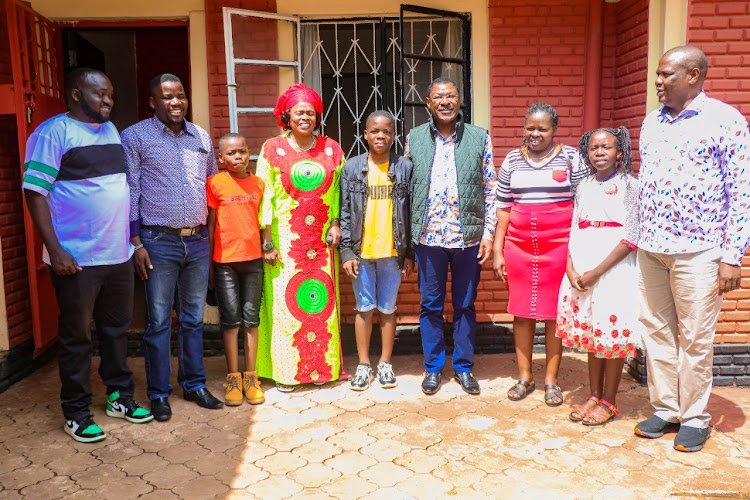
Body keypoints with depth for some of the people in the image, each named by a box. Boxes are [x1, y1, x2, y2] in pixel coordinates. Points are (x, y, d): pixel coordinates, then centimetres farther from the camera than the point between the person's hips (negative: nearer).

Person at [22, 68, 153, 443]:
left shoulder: (112, 131, 13)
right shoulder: (53, 132, -9)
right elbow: (34, 192, -13)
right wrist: (55, 251, -18)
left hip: (119, 254, 7)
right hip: (77, 259, -6)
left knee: (117, 329, 16)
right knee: (76, 337, 5)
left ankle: (119, 396, 32)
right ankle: (76, 413, 20)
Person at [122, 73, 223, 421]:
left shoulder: (202, 138, 12)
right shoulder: (135, 137, -1)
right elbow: (130, 193, -4)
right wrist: (136, 243, -10)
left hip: (198, 240, 4)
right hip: (158, 242, -4)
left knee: (193, 318, 12)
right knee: (158, 321, 3)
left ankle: (194, 385, 24)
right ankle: (159, 393, 16)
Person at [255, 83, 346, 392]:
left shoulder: (331, 149, 8)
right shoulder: (272, 149, 1)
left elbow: (338, 192, 13)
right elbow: (265, 196, -2)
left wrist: (335, 223, 0)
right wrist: (267, 241, -7)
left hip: (321, 238, 3)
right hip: (285, 238, -2)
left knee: (323, 300, 5)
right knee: (284, 302, 0)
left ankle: (322, 365, 18)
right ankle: (285, 371, 12)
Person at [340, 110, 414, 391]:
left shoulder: (405, 168, 2)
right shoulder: (352, 168, 2)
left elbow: (410, 213, 3)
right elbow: (345, 213, 2)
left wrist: (410, 254, 1)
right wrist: (347, 252, -4)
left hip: (392, 251, 0)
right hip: (361, 251, 0)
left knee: (388, 309, 10)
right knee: (364, 308, 9)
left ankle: (386, 363, 24)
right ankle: (363, 365, 21)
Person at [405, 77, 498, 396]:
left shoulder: (479, 138, 3)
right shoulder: (414, 139, 6)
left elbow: (491, 190, 4)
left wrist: (488, 233, -4)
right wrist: (408, 237, 3)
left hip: (468, 237, 0)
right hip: (428, 236, 1)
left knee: (465, 305, 10)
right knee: (430, 305, 9)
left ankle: (464, 366, 26)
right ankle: (433, 367, 25)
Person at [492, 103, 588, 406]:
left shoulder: (571, 158, 2)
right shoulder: (512, 160, 9)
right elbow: (503, 209, 9)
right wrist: (497, 251, 5)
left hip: (559, 246, -2)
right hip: (518, 247, 2)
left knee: (555, 313, 4)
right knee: (521, 312, 7)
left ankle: (551, 379, 18)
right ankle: (524, 376, 21)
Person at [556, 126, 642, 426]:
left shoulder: (629, 185, -4)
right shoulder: (584, 187, 12)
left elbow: (631, 236, -11)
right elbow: (574, 230, 11)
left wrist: (597, 271, -15)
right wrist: (571, 269, -4)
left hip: (615, 268, -5)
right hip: (582, 270, 5)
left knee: (613, 333, 0)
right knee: (590, 332, 11)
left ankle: (609, 402, 14)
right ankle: (594, 395, 23)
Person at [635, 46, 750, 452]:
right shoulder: (652, 122, 13)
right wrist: (639, 236, 14)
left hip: (697, 251, -5)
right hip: (651, 249, 6)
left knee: (695, 339, 3)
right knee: (657, 331, 11)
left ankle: (694, 419, 20)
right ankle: (664, 410, 25)